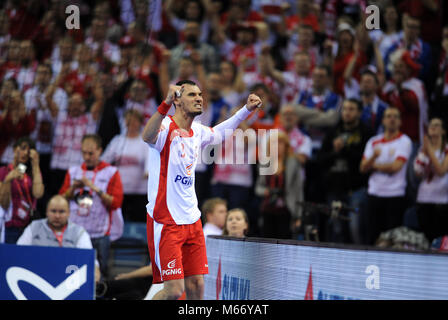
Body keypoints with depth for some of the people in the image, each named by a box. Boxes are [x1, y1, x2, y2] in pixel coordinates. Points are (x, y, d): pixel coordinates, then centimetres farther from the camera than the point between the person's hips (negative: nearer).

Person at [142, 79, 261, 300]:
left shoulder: (197, 131, 10)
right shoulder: (166, 128, -14)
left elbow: (220, 132, 34)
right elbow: (147, 136, -39)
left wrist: (247, 109, 26)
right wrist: (166, 103, -52)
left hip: (192, 221, 7)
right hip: (165, 222, -7)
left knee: (196, 285, 5)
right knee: (174, 290, -11)